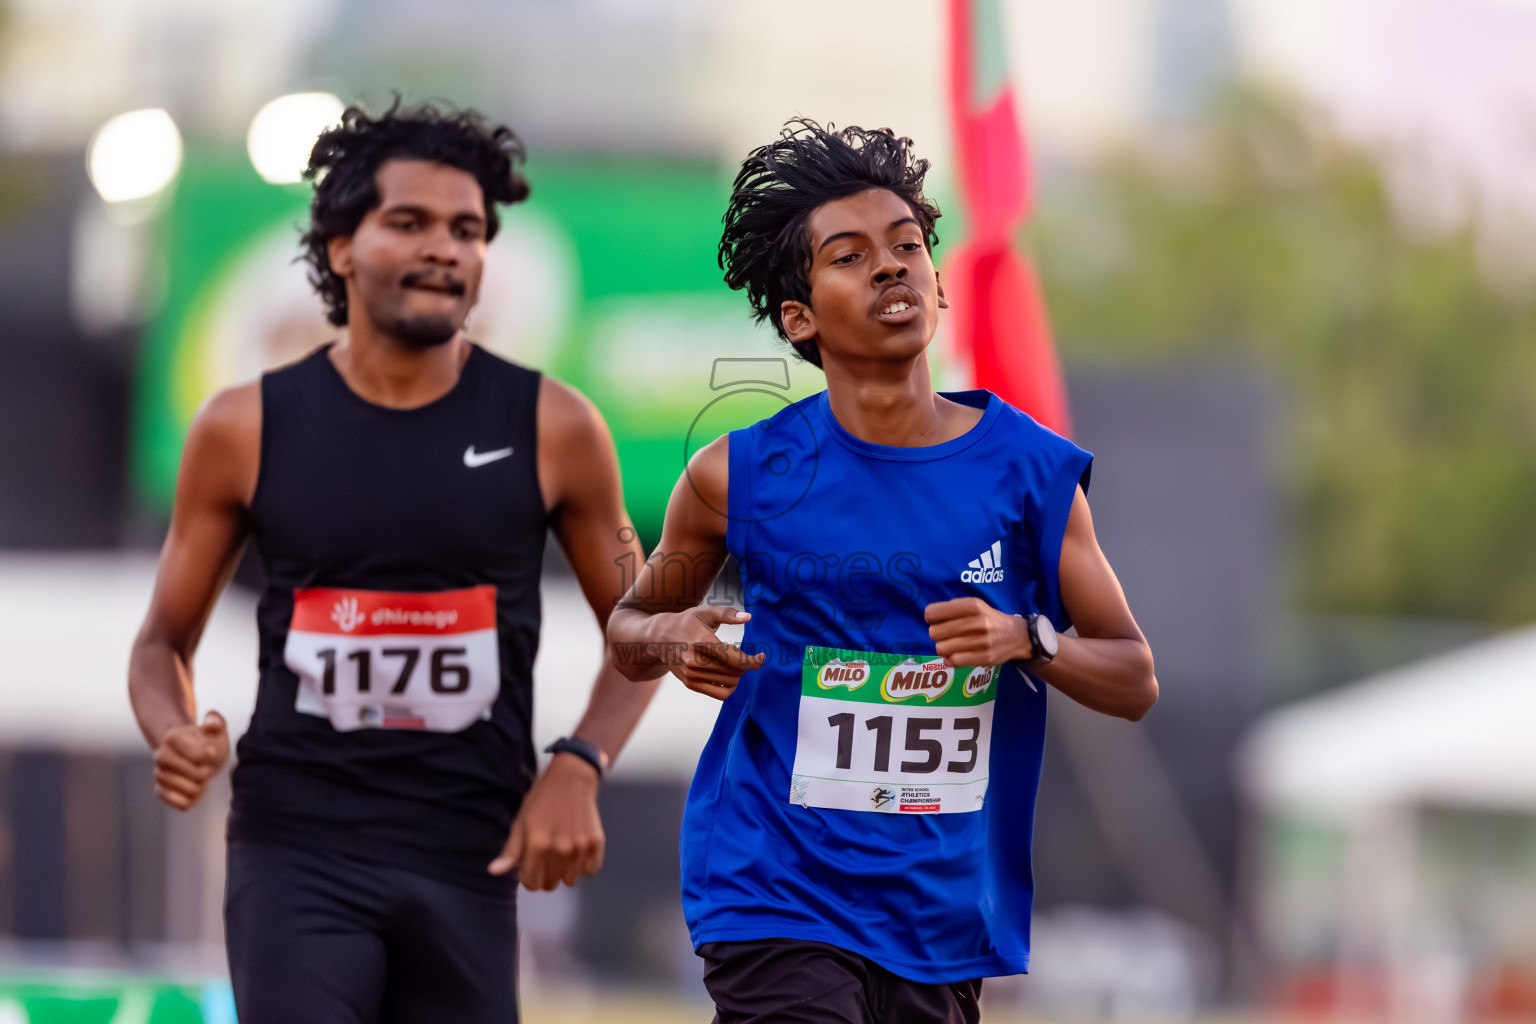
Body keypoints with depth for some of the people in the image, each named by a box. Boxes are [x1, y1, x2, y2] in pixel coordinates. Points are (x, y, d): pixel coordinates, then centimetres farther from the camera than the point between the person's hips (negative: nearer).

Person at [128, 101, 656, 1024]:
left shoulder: (552, 429, 1)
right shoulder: (248, 429, 1)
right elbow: (165, 639, 10)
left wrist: (579, 768, -6)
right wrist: (174, 734, -13)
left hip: (470, 858, 2)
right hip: (297, 848, -2)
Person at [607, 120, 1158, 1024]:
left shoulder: (1032, 473, 1)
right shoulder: (741, 477, -2)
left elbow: (1135, 682, 5)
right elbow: (628, 629, 14)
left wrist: (1027, 640, -15)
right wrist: (672, 639, -10)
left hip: (944, 908, 3)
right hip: (776, 902, -3)